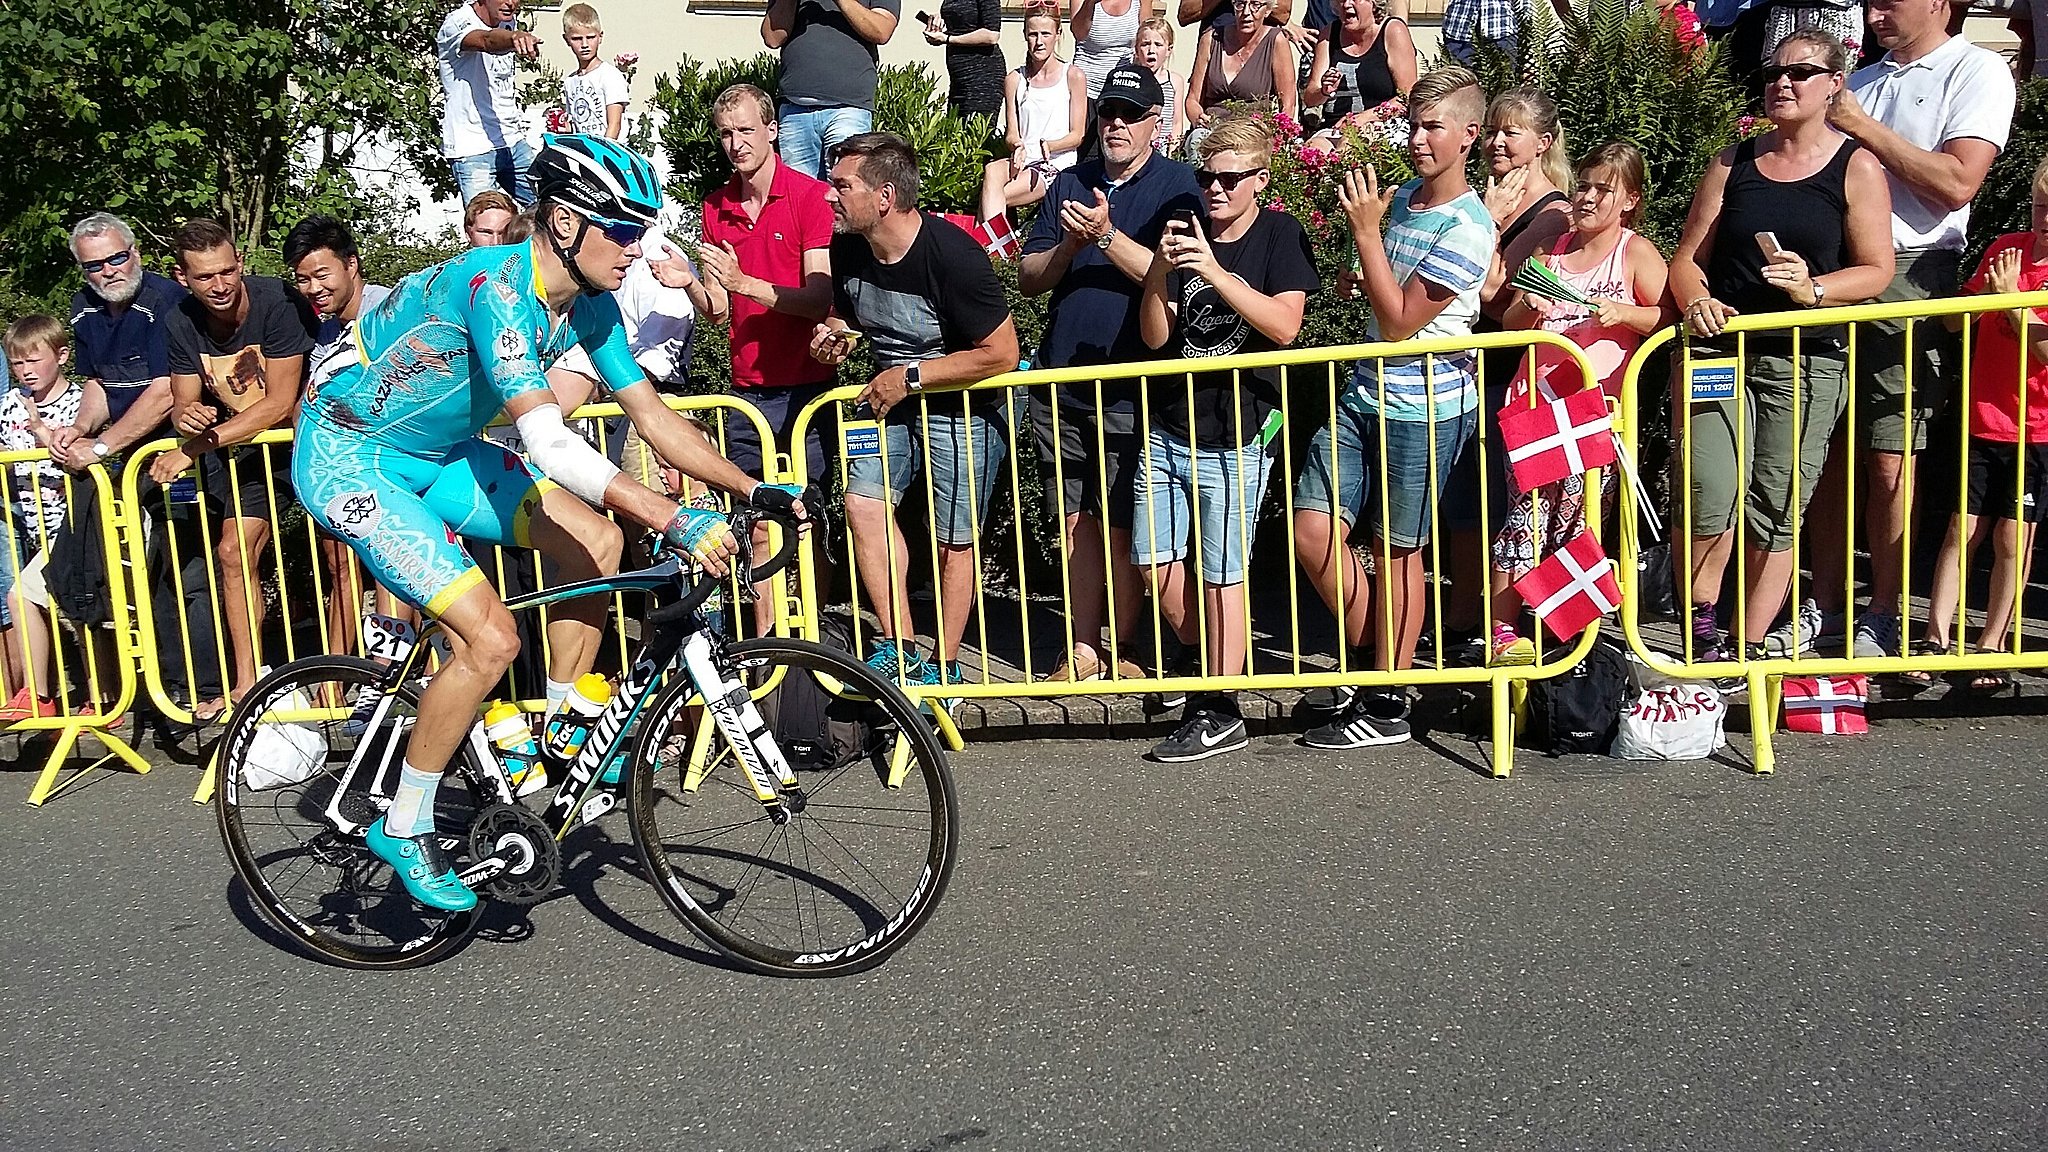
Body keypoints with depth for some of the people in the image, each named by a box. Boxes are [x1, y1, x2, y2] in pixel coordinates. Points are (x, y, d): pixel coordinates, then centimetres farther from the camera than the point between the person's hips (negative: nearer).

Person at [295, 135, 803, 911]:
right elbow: (550, 447, -37)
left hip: (432, 453, 9)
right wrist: (674, 520, -41)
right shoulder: (495, 288, -30)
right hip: (349, 459, -9)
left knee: (595, 542, -1)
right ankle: (403, 828, 1)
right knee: (491, 638, -19)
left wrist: (751, 488, -9)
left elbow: (652, 416, 1)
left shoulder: (588, 306, -4)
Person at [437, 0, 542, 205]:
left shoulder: (510, 22, 10)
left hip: (513, 143, 8)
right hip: (471, 149, -7)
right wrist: (515, 37, -59)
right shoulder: (457, 23, -14)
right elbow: (486, 41, -39)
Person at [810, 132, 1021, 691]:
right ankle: (900, 649, 0)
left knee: (953, 540, 2)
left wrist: (911, 376, -23)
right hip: (893, 394, 6)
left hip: (964, 406, -6)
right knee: (863, 502, -10)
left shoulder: (953, 255, -27)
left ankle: (946, 666, 18)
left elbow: (1001, 353, -24)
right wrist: (834, 335, -10)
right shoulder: (849, 248, -6)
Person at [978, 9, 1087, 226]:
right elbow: (1010, 133, 10)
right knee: (991, 171, -33)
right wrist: (1018, 146, -15)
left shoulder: (1073, 76, 2)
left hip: (1058, 165, -3)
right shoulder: (1015, 79, 13)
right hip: (1022, 161, 3)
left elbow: (1077, 136, 1)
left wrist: (1046, 146, -18)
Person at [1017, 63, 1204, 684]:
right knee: (1077, 523, 9)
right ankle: (1082, 650, 18)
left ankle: (1120, 651, 15)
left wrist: (1107, 236, -22)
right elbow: (1028, 279, 9)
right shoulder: (1069, 184, 13)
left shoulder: (1177, 184, 0)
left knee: (1121, 528, 0)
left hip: (1131, 391, -4)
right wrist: (1070, 246, -10)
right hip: (1060, 385, 4)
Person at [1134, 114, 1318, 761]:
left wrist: (1217, 273, -24)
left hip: (1235, 440, -5)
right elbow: (1156, 337, 5)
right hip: (1168, 430, 5)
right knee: (1157, 563, 6)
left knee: (1222, 575, -2)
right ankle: (1208, 666, 28)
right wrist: (1158, 275, -13)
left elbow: (1284, 326, -16)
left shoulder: (1279, 235, 0)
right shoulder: (1189, 235, 11)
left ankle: (1220, 715, 7)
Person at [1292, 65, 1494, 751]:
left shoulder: (1467, 226, -14)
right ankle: (1372, 663, 21)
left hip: (1424, 409, -7)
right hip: (1365, 394, 7)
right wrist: (1359, 280, 3)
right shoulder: (1401, 198, 11)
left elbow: (1400, 323, -18)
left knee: (1396, 551, 3)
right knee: (1312, 533, 1)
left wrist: (1366, 232, -17)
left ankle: (1387, 706, 16)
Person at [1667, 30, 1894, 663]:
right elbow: (1687, 258, 10)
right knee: (1712, 503, -14)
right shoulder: (1734, 162, 12)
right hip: (1719, 348, 1)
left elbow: (1877, 270, 2)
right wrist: (1695, 302, -11)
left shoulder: (1857, 168, 5)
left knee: (1774, 512, 0)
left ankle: (1749, 644, 12)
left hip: (1806, 361, -1)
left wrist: (1813, 288, -17)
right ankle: (1700, 628, 6)